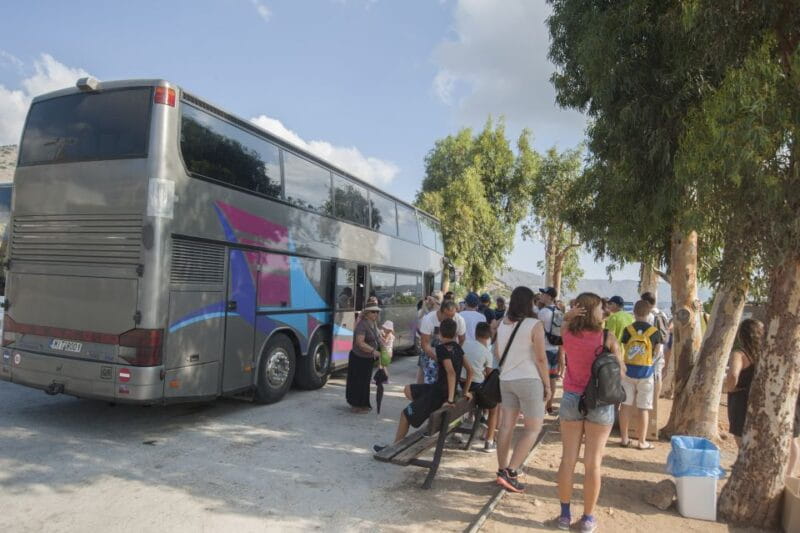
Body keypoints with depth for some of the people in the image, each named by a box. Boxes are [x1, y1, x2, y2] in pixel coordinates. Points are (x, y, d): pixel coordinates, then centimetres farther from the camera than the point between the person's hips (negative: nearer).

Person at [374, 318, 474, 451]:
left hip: (438, 394, -8)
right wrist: (465, 391, 16)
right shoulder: (457, 347, 4)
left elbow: (451, 372, -29)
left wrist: (450, 399, -26)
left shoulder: (442, 348, -18)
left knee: (405, 415, 6)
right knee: (408, 389, 23)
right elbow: (470, 371, 8)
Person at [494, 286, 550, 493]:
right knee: (533, 428, 3)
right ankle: (510, 472, -5)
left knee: (506, 425, 12)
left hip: (506, 380, 6)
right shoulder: (535, 325, -13)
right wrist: (547, 385, -3)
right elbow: (541, 358, -12)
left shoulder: (502, 324, 5)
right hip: (529, 380, -6)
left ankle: (502, 471, 18)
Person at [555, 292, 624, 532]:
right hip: (600, 402, -2)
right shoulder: (607, 337, -12)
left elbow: (565, 320, 18)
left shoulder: (568, 333, -6)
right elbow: (621, 371, -4)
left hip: (572, 398, 2)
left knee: (568, 460, 11)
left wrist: (572, 313, -4)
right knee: (593, 463, 8)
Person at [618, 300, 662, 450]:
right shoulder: (654, 331, -5)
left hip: (629, 370, 1)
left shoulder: (628, 330, -4)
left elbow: (625, 349, 0)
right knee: (643, 407, 6)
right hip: (646, 372, -1)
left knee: (626, 404, 8)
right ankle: (642, 441, 12)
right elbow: (656, 354, 2)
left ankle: (624, 438, 14)